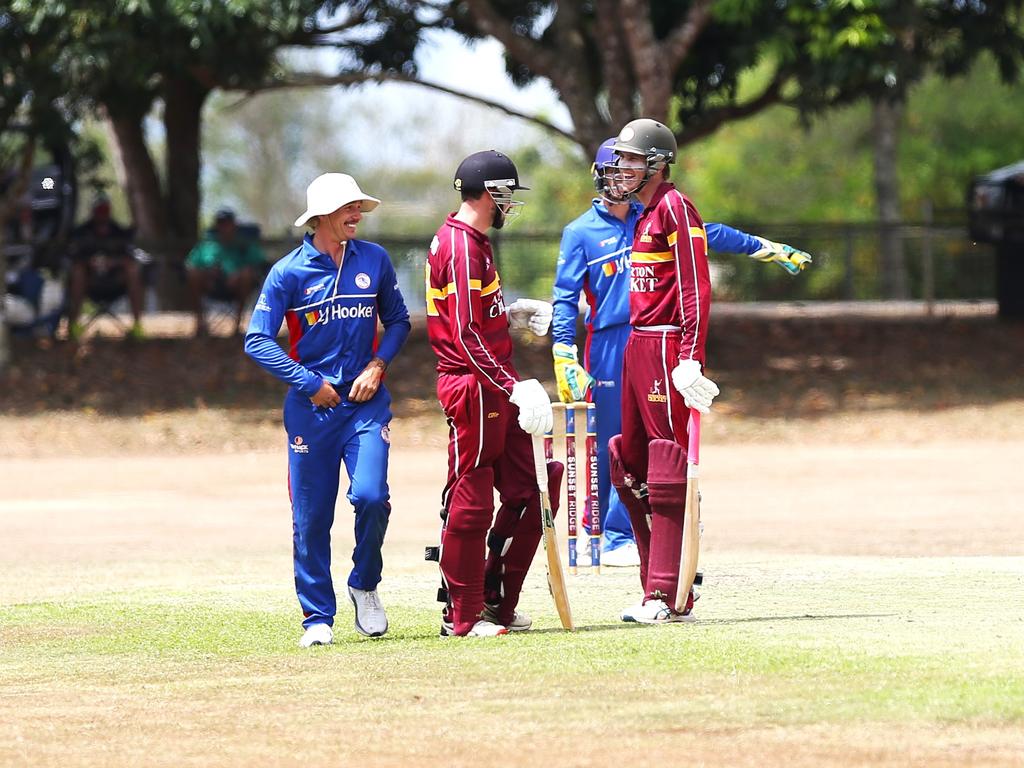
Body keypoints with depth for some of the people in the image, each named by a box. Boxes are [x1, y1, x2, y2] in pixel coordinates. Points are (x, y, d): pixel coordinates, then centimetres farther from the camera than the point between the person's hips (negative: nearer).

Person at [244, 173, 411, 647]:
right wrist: (309, 383, -11)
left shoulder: (375, 260, 5)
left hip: (366, 400, 1)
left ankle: (365, 586, 9)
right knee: (311, 516, 0)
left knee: (370, 495, -17)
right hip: (312, 408, -1)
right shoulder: (290, 271, -4)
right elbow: (257, 341, -6)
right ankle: (318, 617, 11)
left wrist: (378, 364, -2)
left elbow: (398, 320, 16)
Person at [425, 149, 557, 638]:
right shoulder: (462, 248, -17)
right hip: (474, 386, -10)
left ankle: (495, 600, 17)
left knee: (527, 490, 11)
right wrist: (513, 387, -25)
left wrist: (514, 314, 14)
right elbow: (467, 339, -22)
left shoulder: (471, 240, 15)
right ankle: (462, 616, 5)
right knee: (471, 503, -3)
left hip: (495, 389, 10)